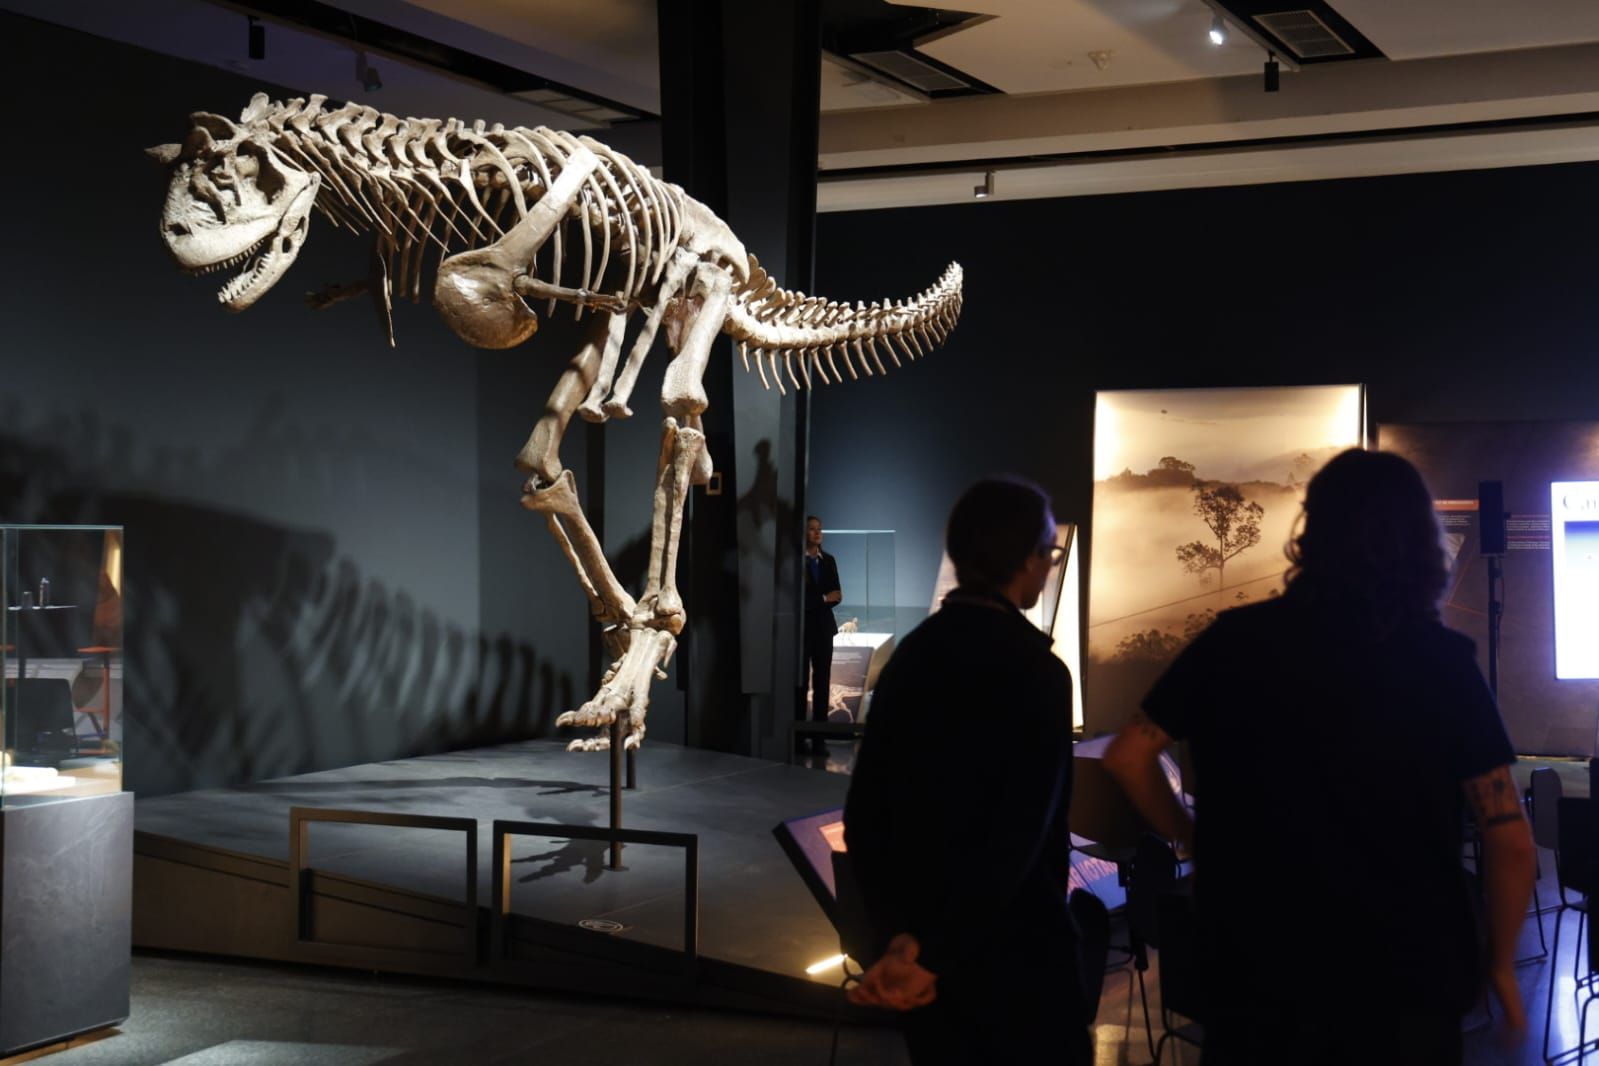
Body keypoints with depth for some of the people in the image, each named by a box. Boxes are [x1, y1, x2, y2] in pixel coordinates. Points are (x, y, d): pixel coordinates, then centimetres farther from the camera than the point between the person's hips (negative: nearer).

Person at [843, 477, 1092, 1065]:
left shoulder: (911, 656, 2)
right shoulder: (1035, 669, -16)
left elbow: (865, 815, -1)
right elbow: (1017, 838, -24)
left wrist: (899, 932, -5)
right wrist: (928, 952, -21)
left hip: (920, 939, 6)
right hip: (1013, 950, -6)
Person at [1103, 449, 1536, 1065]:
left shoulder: (1234, 638, -2)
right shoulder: (1441, 658, -6)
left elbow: (1127, 756, 1)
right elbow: (1510, 840, -7)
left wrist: (1194, 839, 15)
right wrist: (1500, 963, 6)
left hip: (1258, 970, 1)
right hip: (1406, 975, 0)